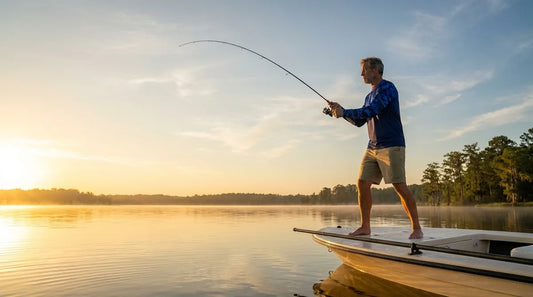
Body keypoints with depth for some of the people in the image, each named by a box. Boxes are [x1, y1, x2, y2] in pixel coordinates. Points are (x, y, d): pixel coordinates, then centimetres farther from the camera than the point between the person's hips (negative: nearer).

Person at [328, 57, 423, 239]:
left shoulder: (387, 88, -6)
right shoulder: (370, 96, 22)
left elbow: (370, 112, -18)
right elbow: (360, 121, 23)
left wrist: (343, 113, -11)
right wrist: (341, 111, 11)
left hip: (391, 146, -8)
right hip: (372, 147, 8)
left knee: (400, 186, -10)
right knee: (362, 183, 1)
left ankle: (416, 228, 2)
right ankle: (365, 226, 9)